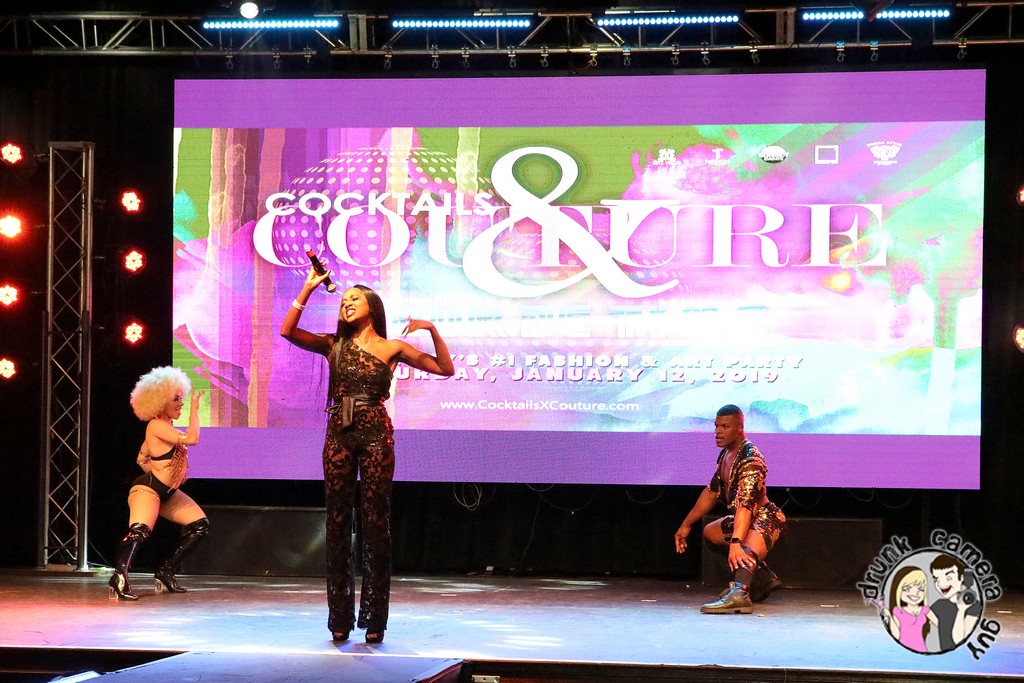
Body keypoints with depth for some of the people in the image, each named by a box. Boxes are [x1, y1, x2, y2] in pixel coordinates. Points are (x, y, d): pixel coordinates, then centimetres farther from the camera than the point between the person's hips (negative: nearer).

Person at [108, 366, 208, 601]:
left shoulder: (165, 426, 11)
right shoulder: (156, 426, -19)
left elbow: (141, 458, 20)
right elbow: (192, 438, -28)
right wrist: (194, 409, -19)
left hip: (167, 493, 11)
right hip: (147, 490, -10)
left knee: (200, 524, 12)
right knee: (139, 530, -33)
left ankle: (167, 571, 12)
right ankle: (119, 576, -48)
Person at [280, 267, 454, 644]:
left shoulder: (392, 348, 7)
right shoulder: (334, 346, 12)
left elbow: (446, 369, 5)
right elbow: (287, 331, -2)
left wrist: (432, 330, -7)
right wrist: (309, 287, -3)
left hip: (376, 433, -2)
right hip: (339, 433, 2)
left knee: (375, 519, -3)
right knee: (338, 520, 2)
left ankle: (374, 618, 2)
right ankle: (340, 617, 7)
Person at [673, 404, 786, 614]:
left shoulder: (750, 459, -24)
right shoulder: (726, 454, 8)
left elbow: (746, 503, -37)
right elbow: (712, 492, 20)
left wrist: (735, 542, -48)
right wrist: (686, 524, 21)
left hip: (765, 519, -11)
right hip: (741, 520, 11)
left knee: (745, 551, -39)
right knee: (709, 533, 30)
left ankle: (739, 592, -70)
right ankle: (762, 578, 20)